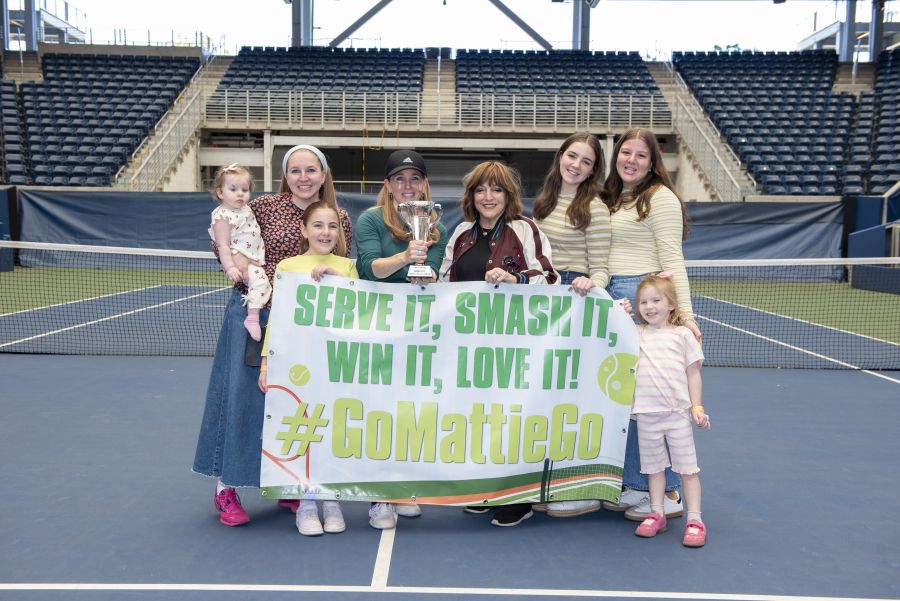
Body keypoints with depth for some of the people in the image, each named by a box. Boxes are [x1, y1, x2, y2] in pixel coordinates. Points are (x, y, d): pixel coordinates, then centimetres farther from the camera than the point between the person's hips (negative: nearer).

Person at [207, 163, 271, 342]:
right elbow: (223, 245, -22)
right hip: (238, 260, -10)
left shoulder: (244, 208, 9)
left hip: (254, 258, 10)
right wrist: (230, 267, -29)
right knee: (259, 279, -25)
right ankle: (253, 318, -24)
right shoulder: (223, 217, -18)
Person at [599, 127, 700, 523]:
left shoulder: (660, 197, -5)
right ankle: (634, 485, 18)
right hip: (612, 298, 8)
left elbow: (672, 260, -12)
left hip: (644, 299, -8)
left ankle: (667, 494, 6)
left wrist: (685, 313, -18)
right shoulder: (611, 199, 18)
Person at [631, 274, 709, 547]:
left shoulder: (683, 335, 3)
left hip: (677, 412, -2)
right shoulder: (636, 335, 9)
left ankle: (694, 520, 8)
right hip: (646, 413, 2)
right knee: (653, 466, 12)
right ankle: (656, 515, 23)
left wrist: (697, 406, -1)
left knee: (687, 467, 2)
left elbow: (693, 373, 4)